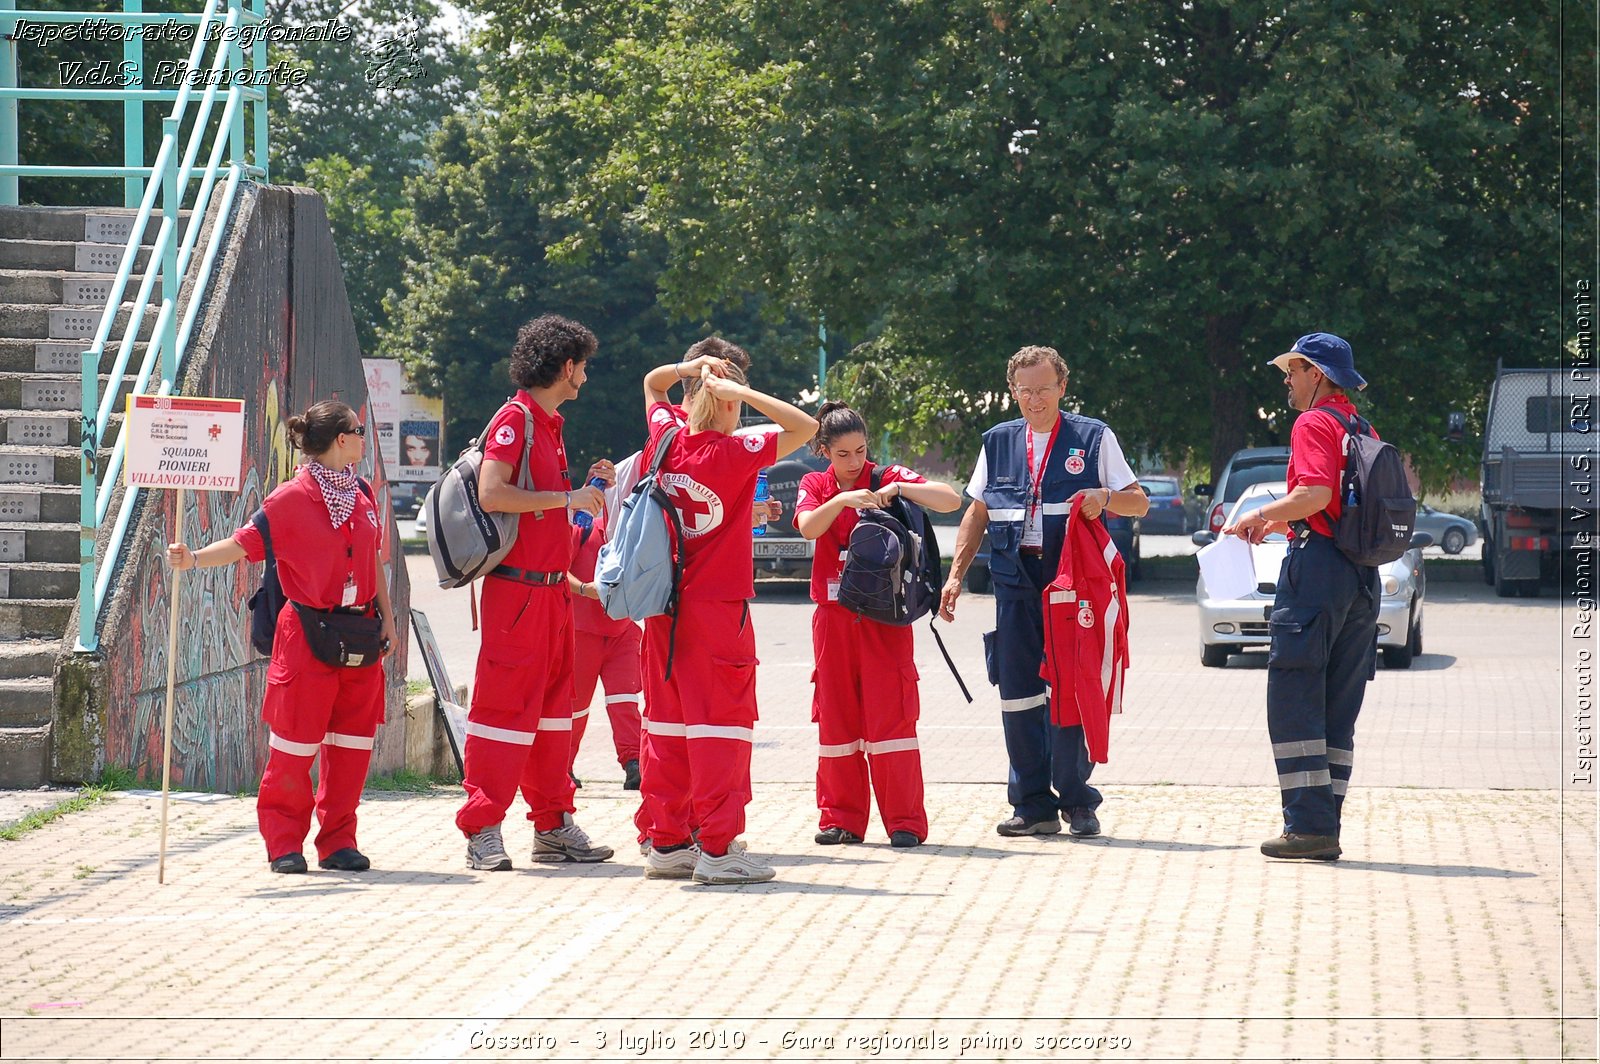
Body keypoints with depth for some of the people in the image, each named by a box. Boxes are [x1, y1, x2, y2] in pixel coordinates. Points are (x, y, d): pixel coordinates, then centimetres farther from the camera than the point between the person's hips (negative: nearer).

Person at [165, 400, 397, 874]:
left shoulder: (361, 494, 11)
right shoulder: (292, 498, -8)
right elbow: (245, 543, -9)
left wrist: (386, 617, 17)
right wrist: (193, 558, -24)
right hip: (307, 635, -6)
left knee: (351, 742, 6)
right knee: (295, 745, -4)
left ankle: (338, 840, 15)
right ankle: (284, 843, 6)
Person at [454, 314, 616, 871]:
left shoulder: (549, 426, 19)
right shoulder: (515, 419, -10)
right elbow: (491, 493, -23)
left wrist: (585, 488, 13)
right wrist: (567, 497, -18)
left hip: (552, 589, 10)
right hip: (517, 587, -10)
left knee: (552, 705, 13)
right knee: (505, 705, -9)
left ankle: (554, 825, 19)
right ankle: (483, 831, -7)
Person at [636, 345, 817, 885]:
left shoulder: (667, 440, 4)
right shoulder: (733, 454, -12)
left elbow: (651, 385, 24)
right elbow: (805, 427, -12)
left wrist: (687, 368, 6)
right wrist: (742, 392, -12)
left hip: (664, 609, 7)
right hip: (718, 608, -7)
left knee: (668, 721, 11)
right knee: (721, 721, -4)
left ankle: (666, 841, 13)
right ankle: (718, 848, -6)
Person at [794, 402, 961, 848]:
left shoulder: (888, 477, 3)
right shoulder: (815, 485, 8)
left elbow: (951, 500, -8)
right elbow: (808, 526, -12)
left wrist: (900, 488, -21)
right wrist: (842, 499, -28)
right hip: (834, 617, 2)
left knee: (891, 714, -7)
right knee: (836, 717, 5)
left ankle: (905, 822, -5)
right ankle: (841, 819, 12)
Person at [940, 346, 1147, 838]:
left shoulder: (1093, 438, 7)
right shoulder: (998, 442, 16)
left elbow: (1139, 503, 8)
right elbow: (976, 514, 19)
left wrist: (1105, 497, -14)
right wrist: (956, 574, 10)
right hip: (1014, 584, 3)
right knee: (1018, 695, 1)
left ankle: (1076, 801, 4)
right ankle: (1033, 805, 7)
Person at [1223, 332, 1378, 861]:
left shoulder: (1313, 424, -7)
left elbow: (1315, 494, -21)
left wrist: (1260, 516, -7)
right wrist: (1283, 521, 25)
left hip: (1317, 565, -9)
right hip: (1363, 575, 9)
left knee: (1294, 704, -7)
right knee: (1338, 711, 9)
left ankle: (1309, 826, -12)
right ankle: (1326, 826, 8)